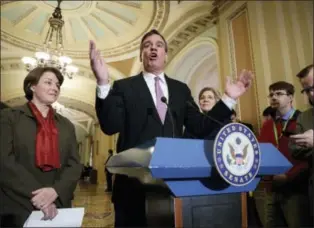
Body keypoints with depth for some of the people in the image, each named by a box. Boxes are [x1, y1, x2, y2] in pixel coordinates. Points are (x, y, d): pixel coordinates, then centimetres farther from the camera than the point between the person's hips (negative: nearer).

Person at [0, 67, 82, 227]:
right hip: (17, 209, -3)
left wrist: (55, 191, -14)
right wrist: (36, 196, -18)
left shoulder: (66, 125, 12)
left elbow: (74, 164, 4)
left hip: (57, 207, 4)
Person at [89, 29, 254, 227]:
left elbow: (200, 128, 5)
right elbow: (110, 126, -12)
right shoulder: (124, 87, 2)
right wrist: (103, 83, -24)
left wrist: (228, 98, -2)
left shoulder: (181, 89, 11)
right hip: (135, 183, -2)